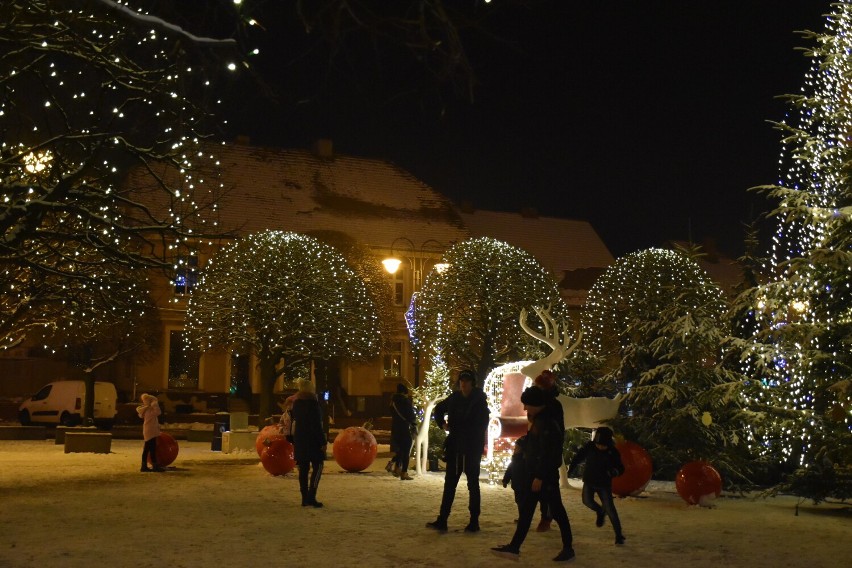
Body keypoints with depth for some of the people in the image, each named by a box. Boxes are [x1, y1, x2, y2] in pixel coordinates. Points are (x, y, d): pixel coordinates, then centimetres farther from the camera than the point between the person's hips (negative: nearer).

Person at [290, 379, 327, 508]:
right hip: (312, 439, -7)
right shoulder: (312, 402, -12)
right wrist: (323, 441, -14)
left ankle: (305, 498, 9)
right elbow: (317, 424, -16)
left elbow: (295, 421, 14)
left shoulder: (296, 403, 10)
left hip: (299, 439, 7)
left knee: (303, 468, 9)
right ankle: (311, 497, -14)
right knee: (318, 465, -4)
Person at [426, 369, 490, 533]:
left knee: (473, 484, 4)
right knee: (449, 483, 5)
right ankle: (442, 520, 6)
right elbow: (439, 408, 24)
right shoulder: (454, 398, 5)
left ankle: (474, 522, 10)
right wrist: (442, 423, 11)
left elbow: (482, 424, -13)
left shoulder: (479, 400, -8)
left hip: (472, 448, -5)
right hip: (455, 447, 5)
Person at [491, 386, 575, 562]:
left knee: (556, 511, -1)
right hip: (536, 473, 10)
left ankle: (568, 547, 9)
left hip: (546, 475, -10)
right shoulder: (538, 421, 14)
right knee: (526, 510, 8)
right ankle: (514, 547, 9)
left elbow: (547, 453, -22)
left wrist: (540, 477, -22)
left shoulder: (546, 423, -17)